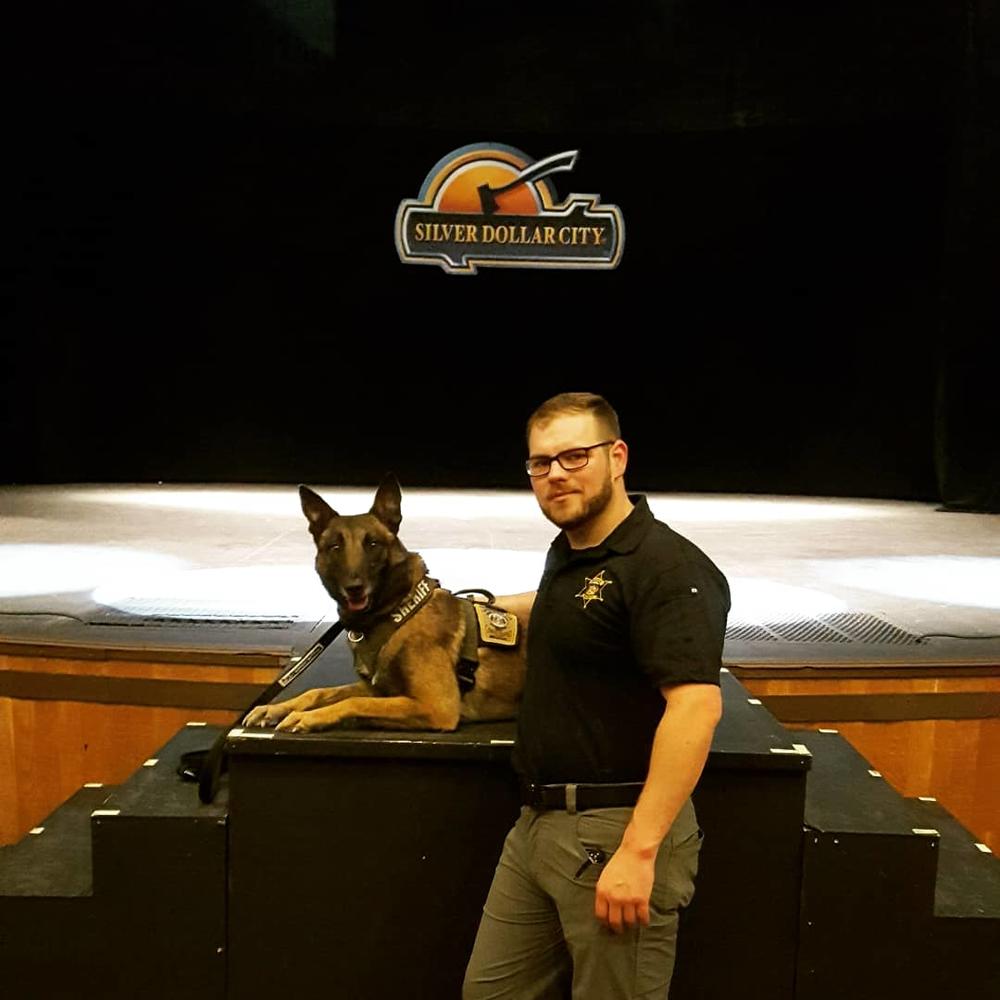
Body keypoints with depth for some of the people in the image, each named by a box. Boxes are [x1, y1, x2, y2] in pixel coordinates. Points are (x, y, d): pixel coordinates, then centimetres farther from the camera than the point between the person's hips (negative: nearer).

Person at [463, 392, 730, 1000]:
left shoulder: (667, 566, -17)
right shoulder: (566, 553, 12)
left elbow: (696, 706, -26)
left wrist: (639, 849, -30)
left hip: (617, 829, -9)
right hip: (538, 821, 9)